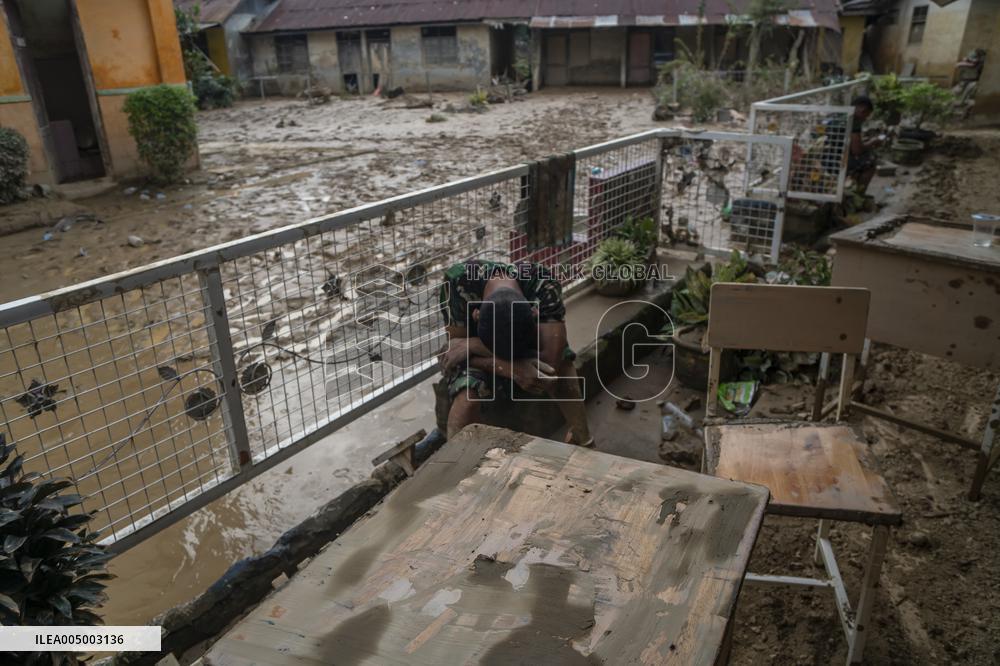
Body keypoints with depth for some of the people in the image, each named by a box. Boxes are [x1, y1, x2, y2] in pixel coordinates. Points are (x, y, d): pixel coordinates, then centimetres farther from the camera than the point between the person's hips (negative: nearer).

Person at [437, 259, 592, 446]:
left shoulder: (543, 284, -35)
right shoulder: (458, 281, -35)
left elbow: (550, 359, -39)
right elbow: (457, 346, -24)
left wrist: (474, 345, -41)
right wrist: (513, 369, -41)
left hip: (530, 350, 2)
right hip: (478, 356, -2)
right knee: (467, 399, -32)